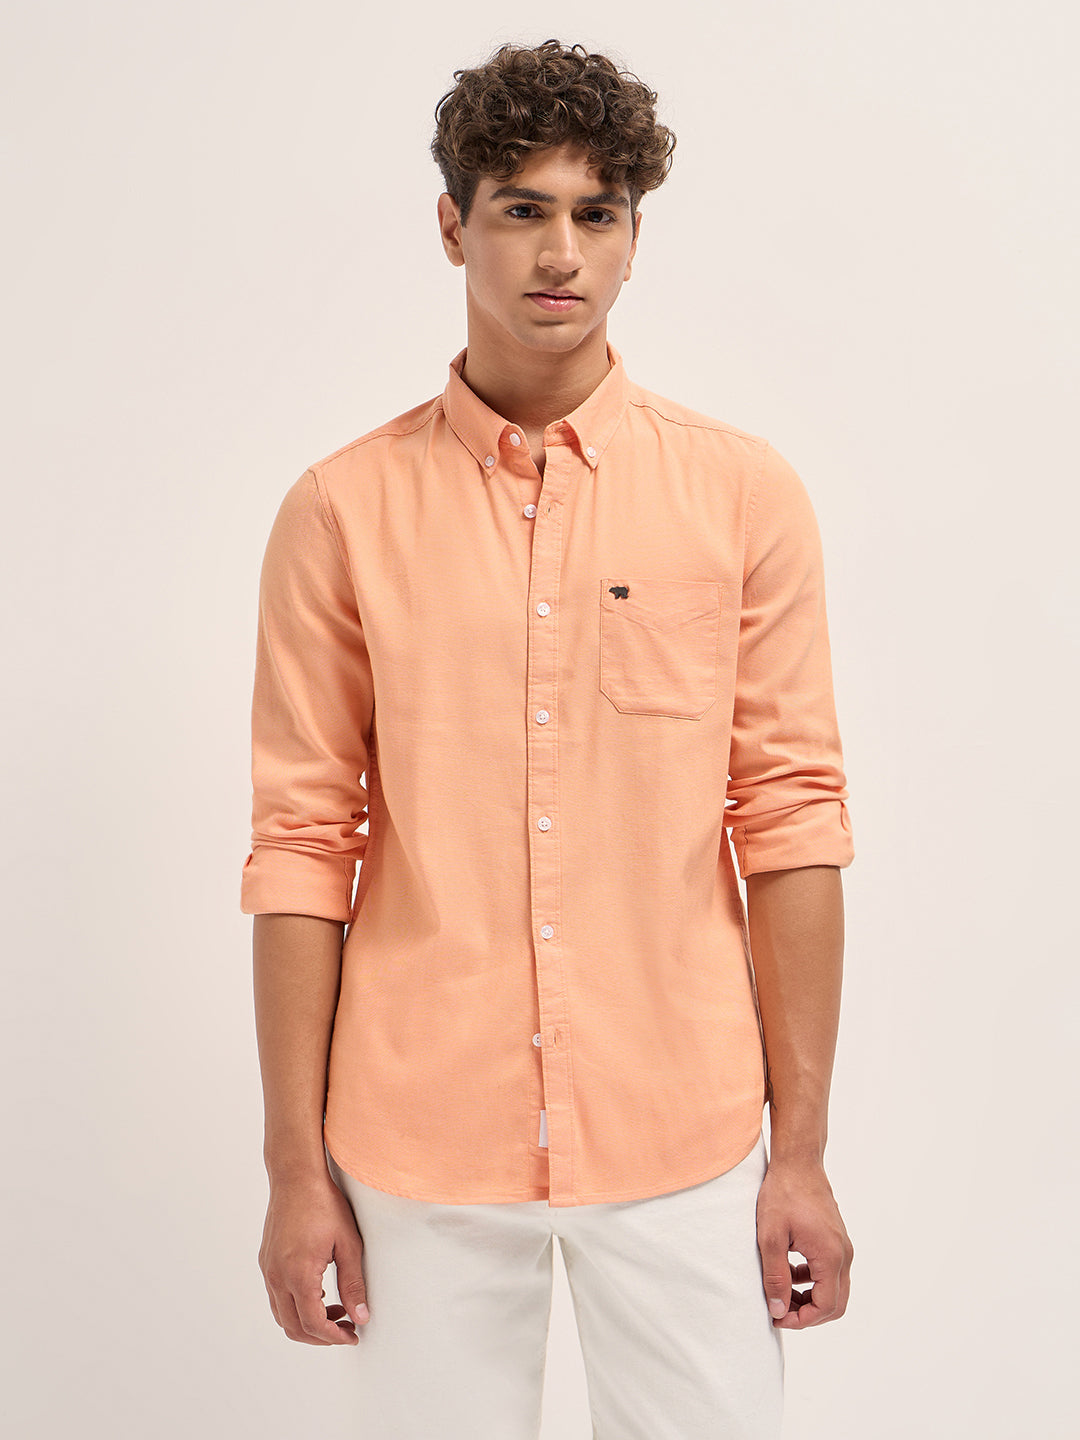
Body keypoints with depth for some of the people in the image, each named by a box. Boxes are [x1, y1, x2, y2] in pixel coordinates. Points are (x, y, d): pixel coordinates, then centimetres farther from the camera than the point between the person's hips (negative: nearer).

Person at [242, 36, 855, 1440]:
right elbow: (303, 843, -1)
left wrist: (804, 1148, -1)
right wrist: (296, 1165, -1)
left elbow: (790, 817, 0)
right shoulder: (343, 508, -2)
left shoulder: (744, 493, -1)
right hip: (420, 1145, 0)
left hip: (682, 1138, 1)